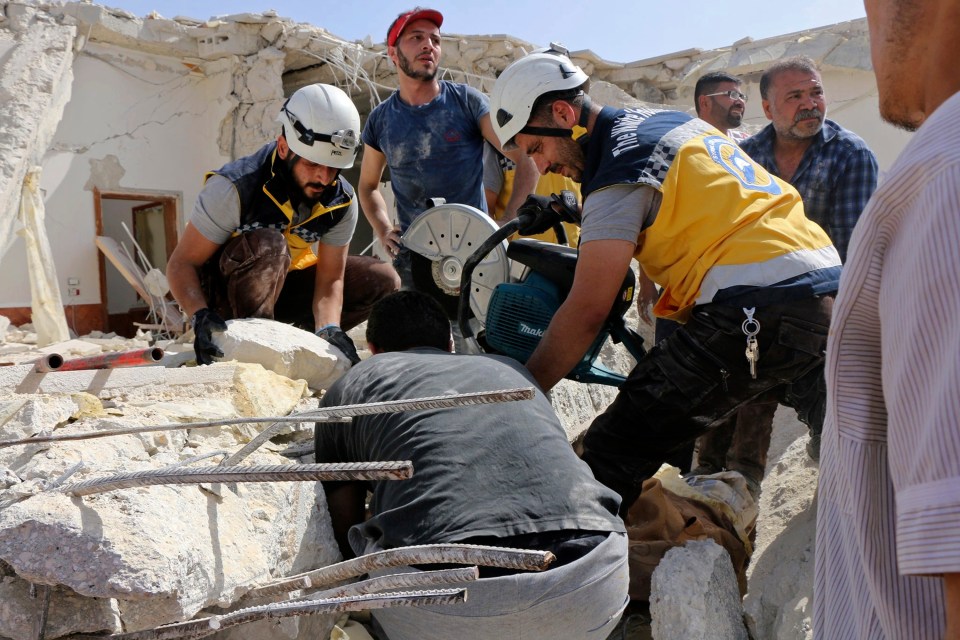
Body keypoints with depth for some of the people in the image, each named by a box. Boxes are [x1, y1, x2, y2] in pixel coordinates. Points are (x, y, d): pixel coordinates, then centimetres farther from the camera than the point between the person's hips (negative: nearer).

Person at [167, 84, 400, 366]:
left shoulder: (342, 201, -12)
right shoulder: (235, 187, -27)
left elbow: (330, 280, -11)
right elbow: (181, 263, -23)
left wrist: (329, 329, -30)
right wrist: (200, 316, -41)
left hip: (283, 290, 6)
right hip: (224, 296, -5)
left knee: (382, 281, -8)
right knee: (267, 245, -37)